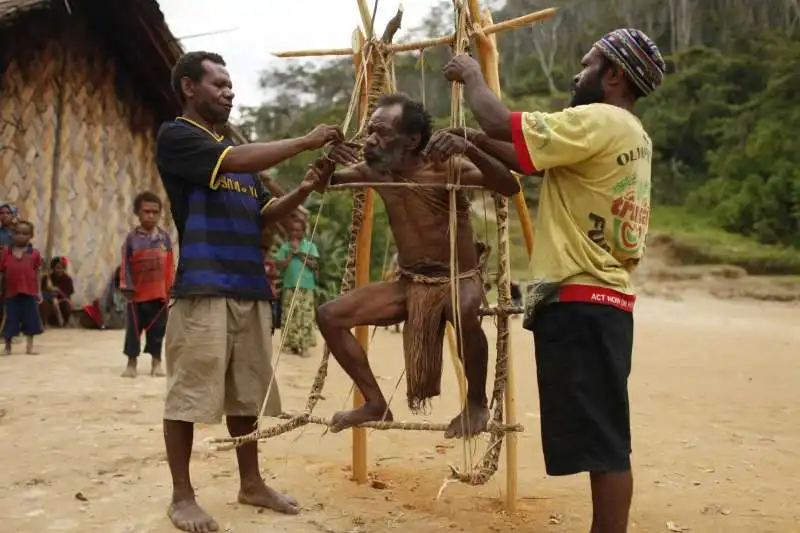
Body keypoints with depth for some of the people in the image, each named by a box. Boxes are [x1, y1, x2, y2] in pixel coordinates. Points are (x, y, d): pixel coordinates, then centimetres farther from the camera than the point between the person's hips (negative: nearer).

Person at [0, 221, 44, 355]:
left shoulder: (34, 253, 1)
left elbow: (37, 273, 5)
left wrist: (39, 291, 3)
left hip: (29, 292, 0)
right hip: (11, 292, 0)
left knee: (30, 319, 5)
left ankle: (30, 346, 16)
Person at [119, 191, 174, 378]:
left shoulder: (165, 237, 1)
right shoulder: (132, 238, -3)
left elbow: (170, 265, 4)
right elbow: (125, 266, -2)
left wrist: (170, 288, 1)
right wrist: (127, 287, -6)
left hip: (159, 293, 1)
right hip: (137, 294, -1)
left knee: (157, 329, 8)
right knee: (133, 329, 6)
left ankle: (156, 362, 19)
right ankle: (131, 362, 16)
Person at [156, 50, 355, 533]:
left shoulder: (236, 148, 23)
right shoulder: (176, 136, -2)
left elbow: (264, 214, 19)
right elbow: (235, 163, -19)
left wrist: (302, 191, 2)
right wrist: (306, 142, -14)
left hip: (252, 288, 7)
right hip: (203, 288, -7)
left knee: (247, 393, 11)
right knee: (188, 395, -2)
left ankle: (251, 483, 22)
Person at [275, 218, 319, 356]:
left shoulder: (310, 245, 6)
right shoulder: (285, 245, 9)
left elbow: (315, 265, -3)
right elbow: (279, 265, 3)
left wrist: (300, 254, -7)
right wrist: (291, 254, -6)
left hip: (306, 287, -1)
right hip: (289, 286, 1)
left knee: (305, 317, -5)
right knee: (290, 317, 1)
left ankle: (304, 346, -3)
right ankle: (290, 345, 7)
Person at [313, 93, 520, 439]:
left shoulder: (444, 167, -20)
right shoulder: (374, 171, -4)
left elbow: (510, 187, -30)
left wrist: (469, 149, -45)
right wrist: (326, 164, -17)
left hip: (459, 279, -6)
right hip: (409, 283, 6)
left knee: (465, 313, -41)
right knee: (329, 316, -4)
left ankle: (476, 402, -12)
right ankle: (376, 403, 8)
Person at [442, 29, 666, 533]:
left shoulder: (598, 122, -11)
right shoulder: (631, 134, 19)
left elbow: (504, 124, -14)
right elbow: (529, 157, 22)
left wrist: (473, 76, 3)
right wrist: (472, 141, 17)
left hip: (579, 302, -10)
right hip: (600, 301, 10)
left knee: (602, 442, -5)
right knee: (601, 439, 15)